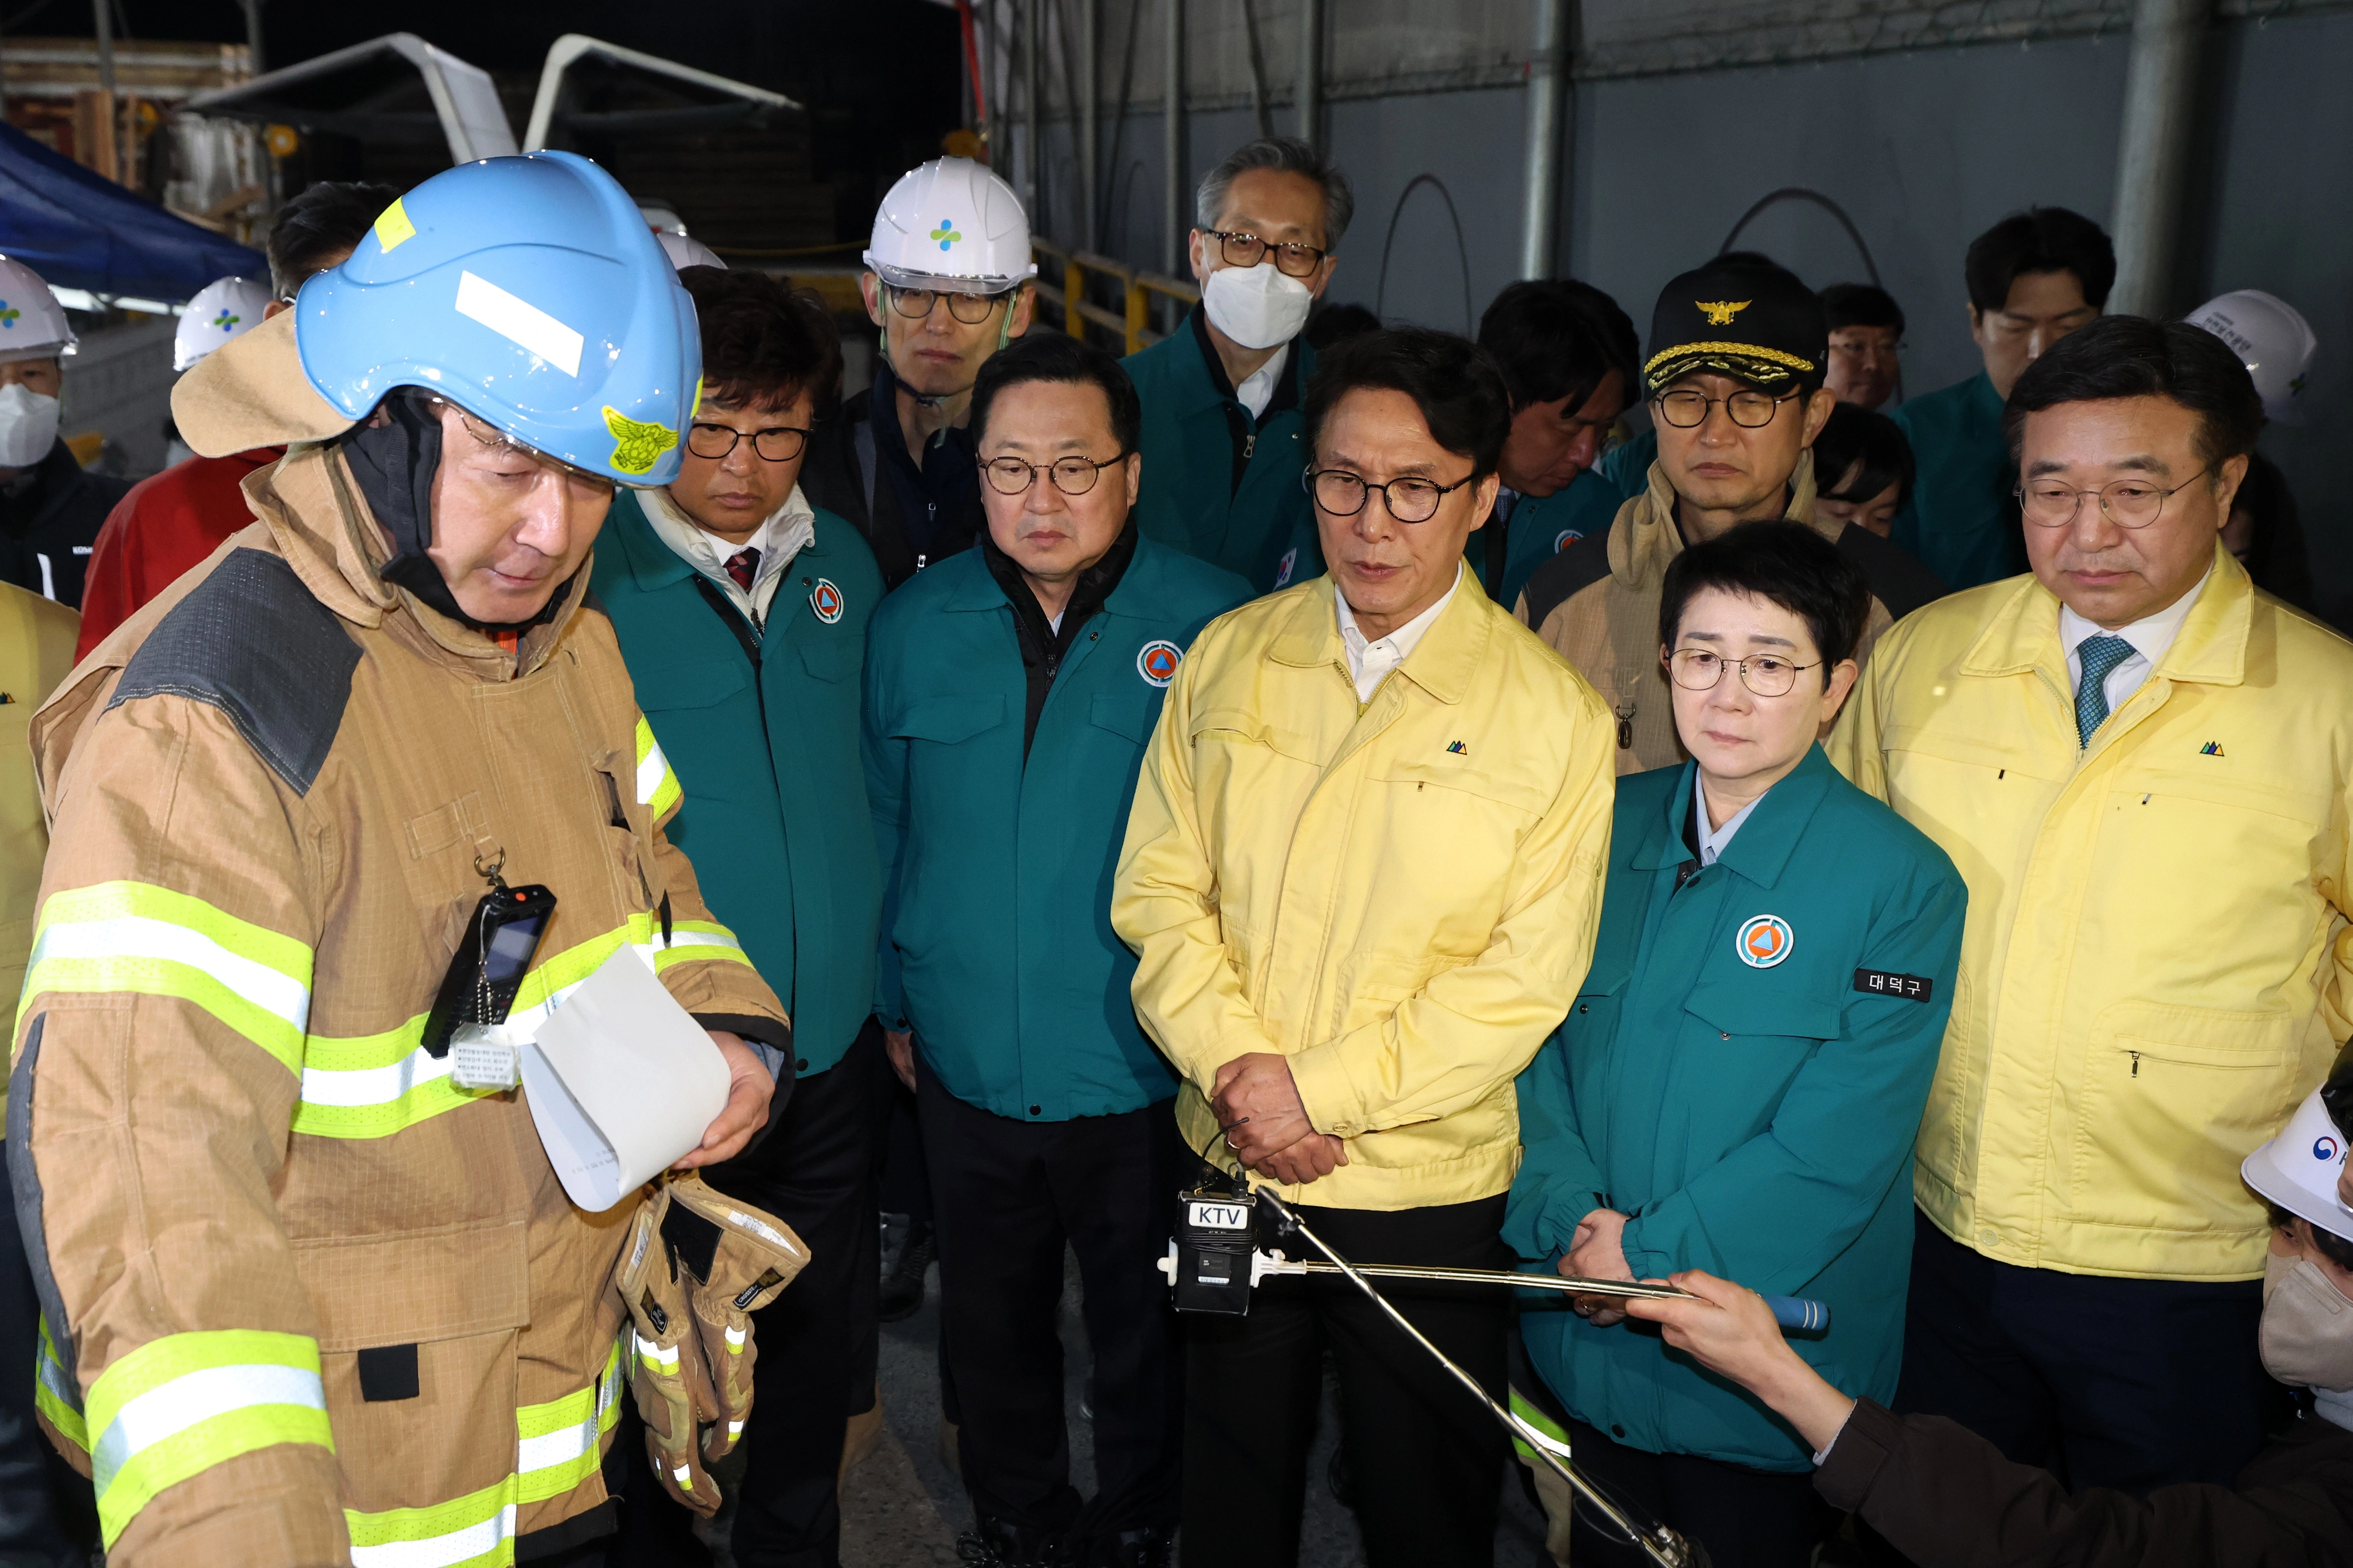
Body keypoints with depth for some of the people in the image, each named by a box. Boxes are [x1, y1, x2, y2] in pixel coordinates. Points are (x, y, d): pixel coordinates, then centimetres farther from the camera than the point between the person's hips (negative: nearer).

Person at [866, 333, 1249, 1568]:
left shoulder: (1216, 624, -12)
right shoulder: (912, 628, -2)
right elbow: (885, 830, 8)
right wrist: (898, 1003, 9)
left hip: (1147, 1079, -2)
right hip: (968, 1069, 3)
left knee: (1145, 1334, 18)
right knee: (990, 1326, 23)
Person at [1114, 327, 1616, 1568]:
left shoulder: (1555, 715, -11)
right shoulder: (1228, 659, -1)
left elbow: (1523, 981, -12)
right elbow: (1158, 888, -1)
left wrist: (1320, 1090, -16)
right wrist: (1236, 1065, -15)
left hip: (1431, 1193, -2)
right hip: (1229, 1166, 3)